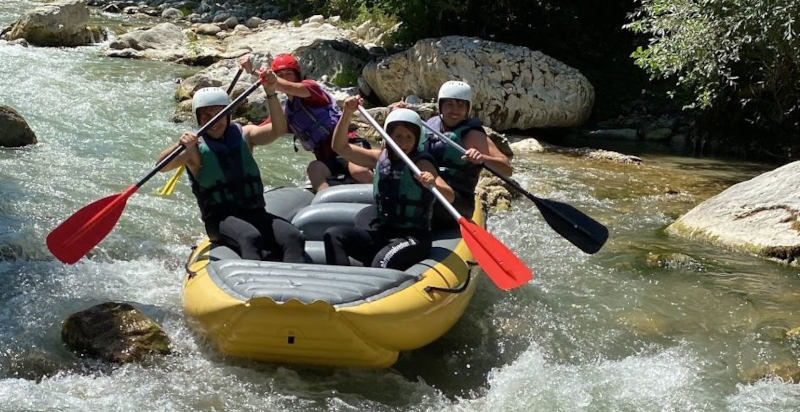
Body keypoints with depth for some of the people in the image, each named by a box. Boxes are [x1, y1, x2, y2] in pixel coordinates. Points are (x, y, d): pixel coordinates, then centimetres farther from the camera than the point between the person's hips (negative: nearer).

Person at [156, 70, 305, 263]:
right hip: (219, 219, -3)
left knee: (293, 237, -24)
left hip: (255, 213, 4)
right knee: (250, 238, -35)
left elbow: (278, 129, -6)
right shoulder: (195, 147, 1)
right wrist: (179, 145, -35)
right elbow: (161, 166, -15)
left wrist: (271, 93, -20)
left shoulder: (243, 135, 11)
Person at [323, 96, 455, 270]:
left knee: (382, 261, -36)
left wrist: (433, 184, -43)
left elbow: (449, 196, -21)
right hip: (380, 233, 6)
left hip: (412, 238, -6)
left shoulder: (421, 163, -7)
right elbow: (340, 147, 4)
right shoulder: (381, 157, 9)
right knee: (333, 235, -16)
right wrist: (347, 113, -8)